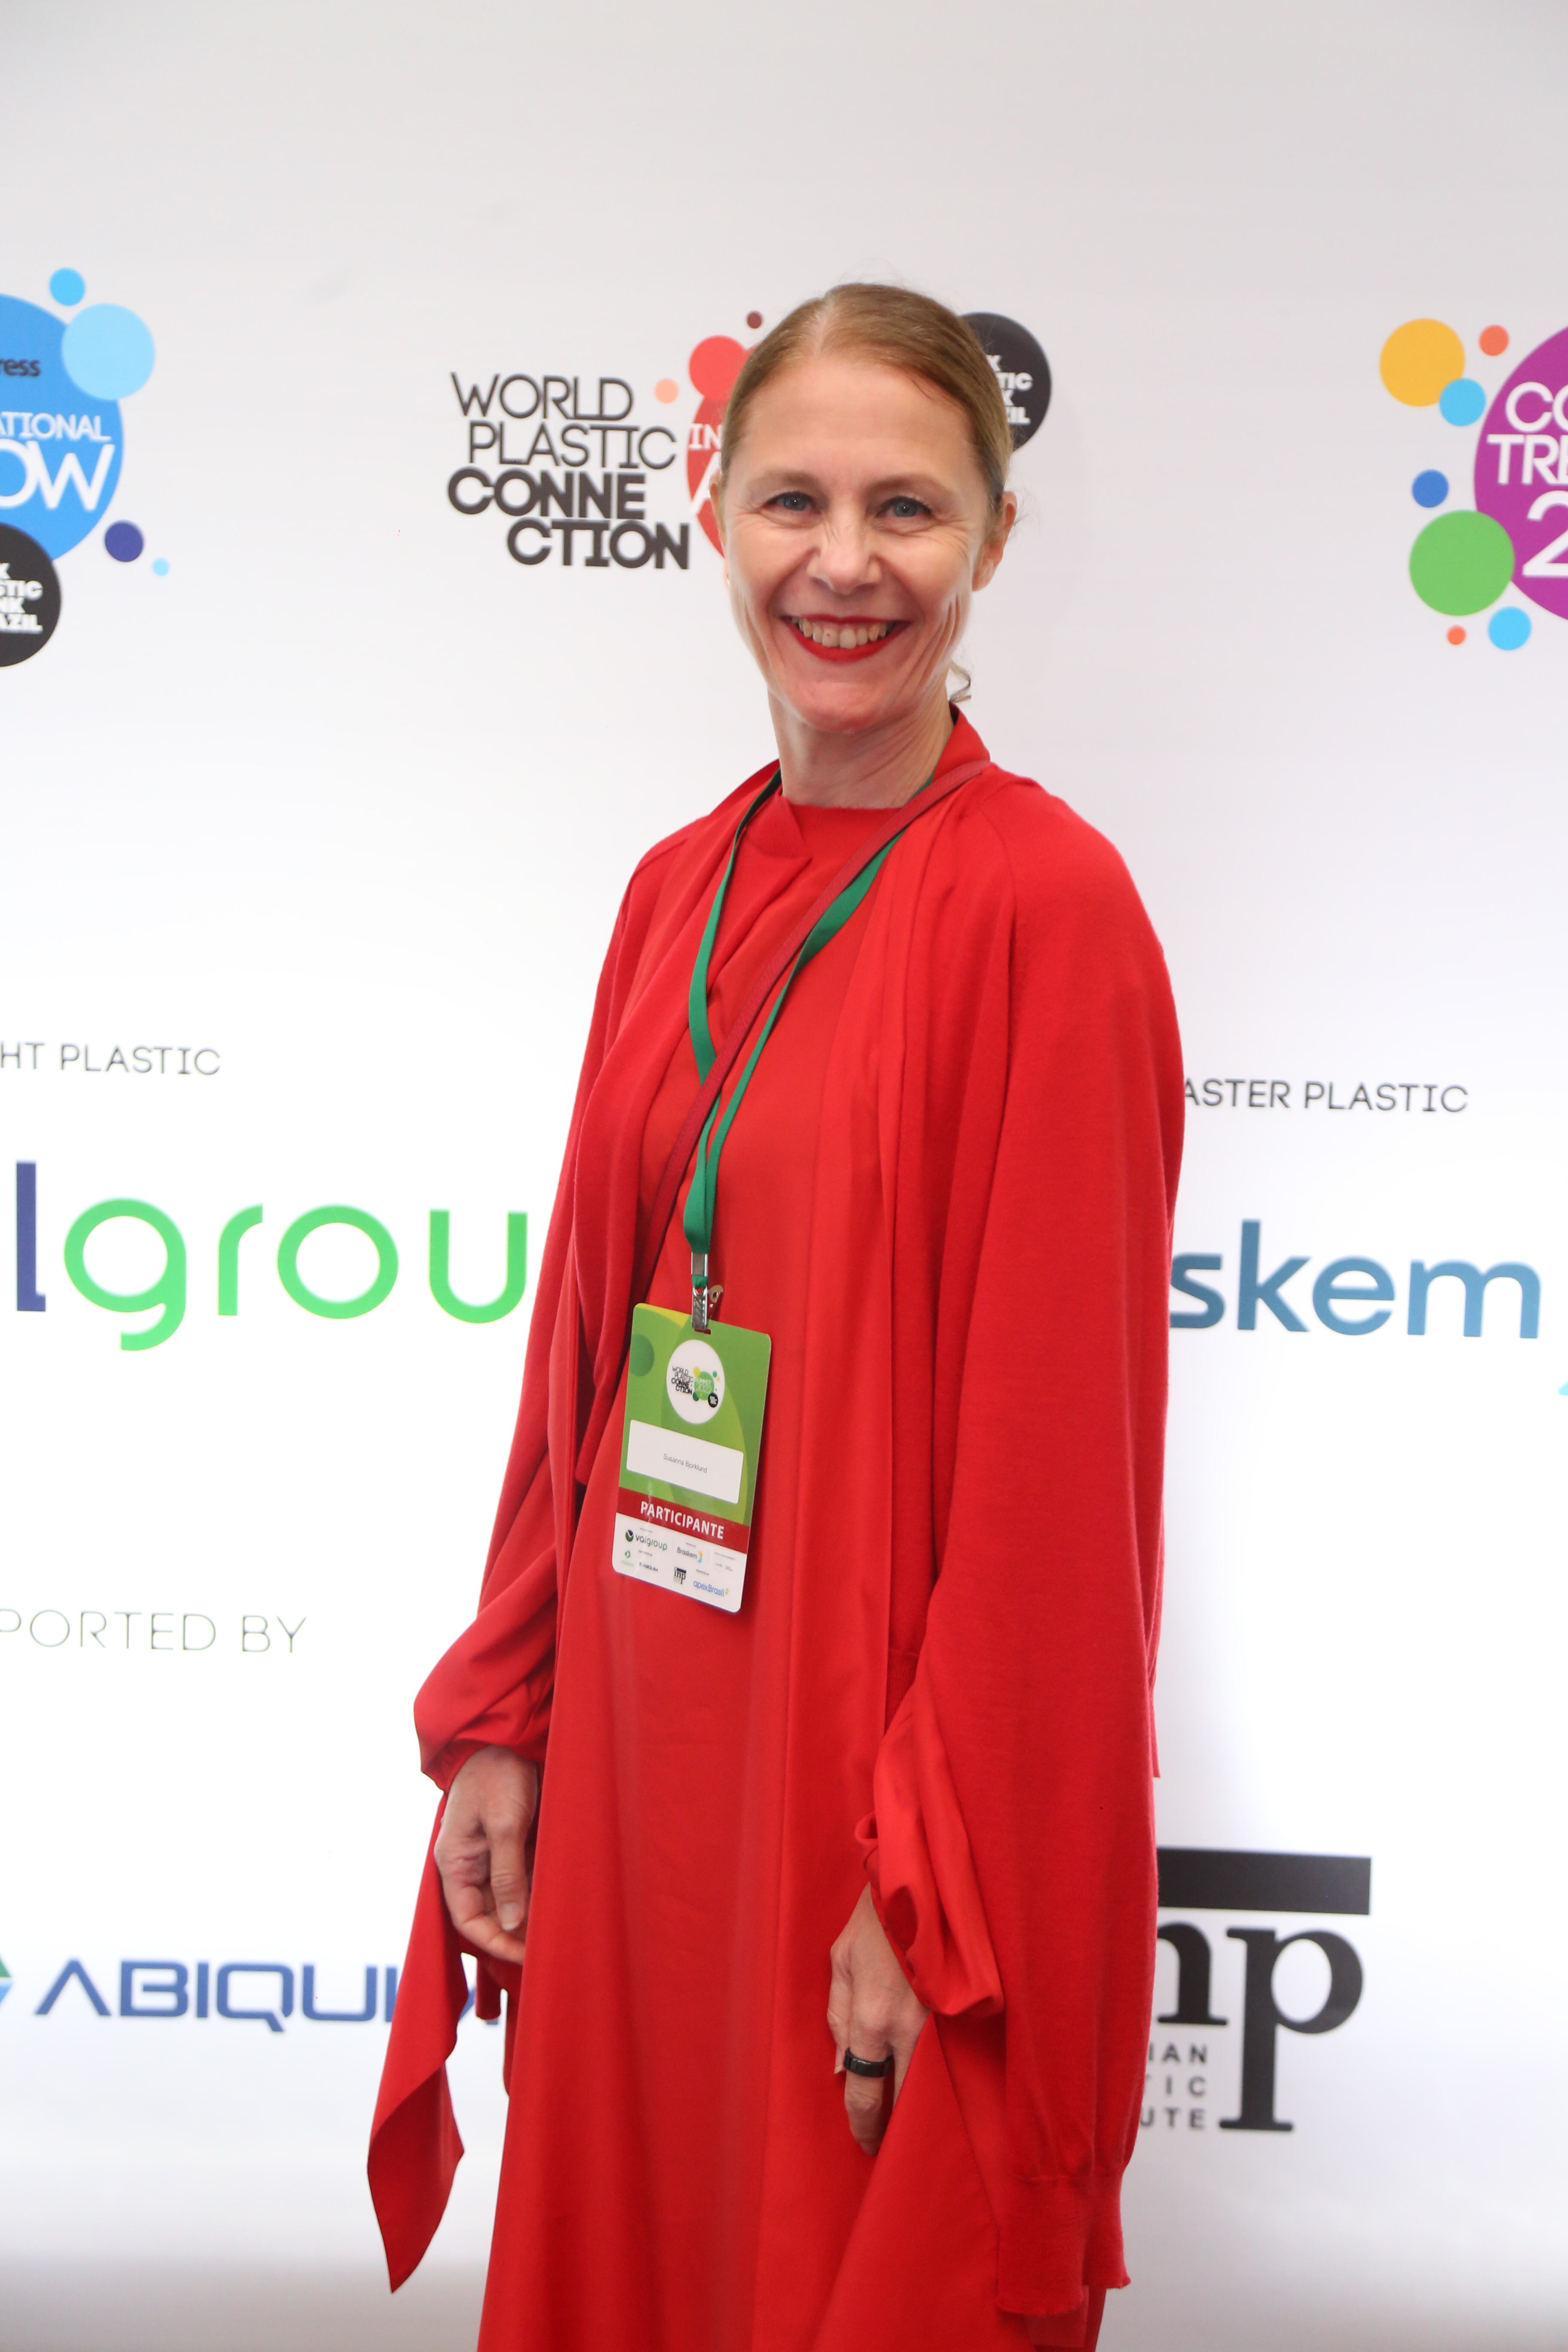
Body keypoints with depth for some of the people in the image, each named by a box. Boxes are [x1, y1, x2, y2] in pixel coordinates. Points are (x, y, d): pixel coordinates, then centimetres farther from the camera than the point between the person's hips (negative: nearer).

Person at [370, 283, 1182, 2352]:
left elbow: (1056, 1460, -16)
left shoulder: (1043, 902, -13)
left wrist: (932, 1890, -16)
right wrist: (502, 1720, 7)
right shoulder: (680, 888, 6)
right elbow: (585, 1346, 9)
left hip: (879, 1742, -6)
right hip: (637, 1728, 6)